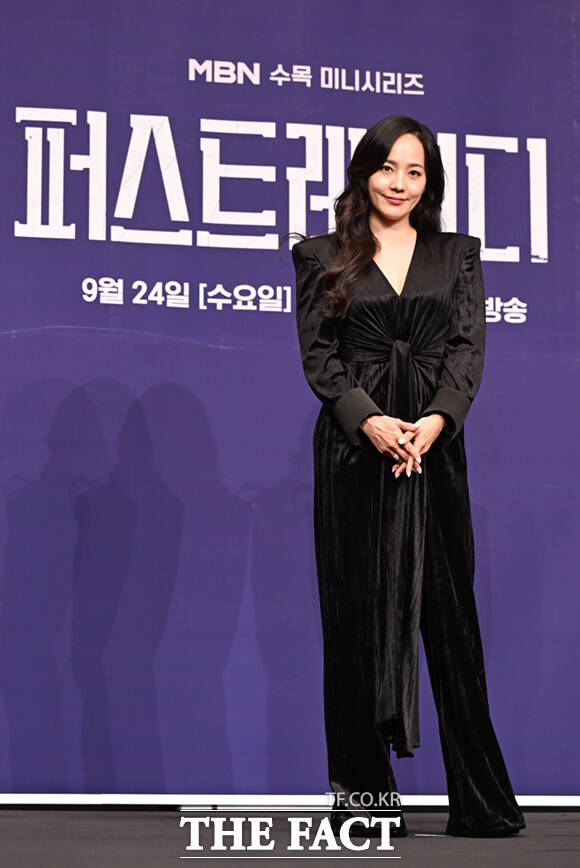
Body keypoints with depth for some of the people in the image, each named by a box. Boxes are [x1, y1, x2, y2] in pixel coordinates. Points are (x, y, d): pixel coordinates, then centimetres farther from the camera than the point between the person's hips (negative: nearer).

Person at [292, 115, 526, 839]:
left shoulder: (457, 254, 13)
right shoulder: (323, 257, 8)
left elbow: (468, 345, 3)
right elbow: (317, 353, -1)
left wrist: (436, 419, -14)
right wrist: (370, 421, -15)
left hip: (436, 441, 1)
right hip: (353, 445, -1)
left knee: (449, 610, 2)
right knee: (357, 615, 2)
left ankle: (481, 800, 7)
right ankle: (362, 795, 8)